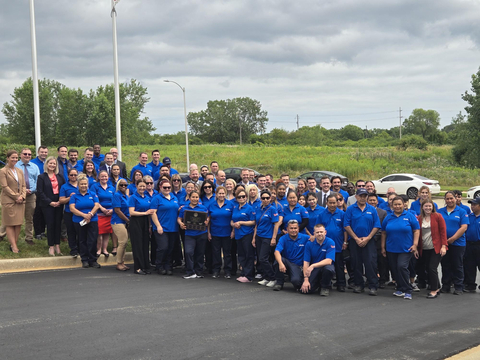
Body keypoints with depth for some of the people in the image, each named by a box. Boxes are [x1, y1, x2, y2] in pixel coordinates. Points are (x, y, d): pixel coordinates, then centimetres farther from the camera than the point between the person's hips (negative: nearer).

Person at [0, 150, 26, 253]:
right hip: (9, 201, -6)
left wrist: (22, 196, -4)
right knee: (10, 224, -3)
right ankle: (14, 246, -5)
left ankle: (15, 244, 9)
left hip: (20, 201, 6)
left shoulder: (20, 171, 15)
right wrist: (16, 197, -13)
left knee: (18, 223, 4)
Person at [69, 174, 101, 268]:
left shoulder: (92, 194, 10)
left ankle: (93, 260, 2)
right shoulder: (74, 196, 6)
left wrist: (90, 214, -15)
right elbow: (72, 208, -5)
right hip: (79, 222, 0)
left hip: (92, 221, 0)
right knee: (82, 241, 5)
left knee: (92, 241, -6)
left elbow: (97, 205, 1)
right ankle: (84, 260, 13)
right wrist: (84, 215, -15)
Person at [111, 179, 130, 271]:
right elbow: (117, 211, -15)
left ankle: (122, 263, 17)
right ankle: (119, 264, -1)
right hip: (118, 222, -8)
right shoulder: (117, 195, -10)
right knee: (123, 242, -10)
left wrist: (128, 220, 8)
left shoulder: (126, 196, 16)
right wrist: (128, 220, -10)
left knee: (124, 243, 10)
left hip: (125, 222, 8)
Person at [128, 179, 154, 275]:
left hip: (145, 223, 6)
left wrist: (150, 225, 11)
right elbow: (131, 212, -13)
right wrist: (145, 213, -15)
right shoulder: (133, 197, -4)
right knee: (138, 245, -4)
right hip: (136, 223, -6)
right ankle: (138, 268, 0)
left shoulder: (148, 198, 14)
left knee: (145, 245, 6)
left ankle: (145, 266, 12)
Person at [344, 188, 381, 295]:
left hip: (369, 241, 0)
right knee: (357, 263, 6)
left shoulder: (372, 209, 6)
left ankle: (373, 286, -4)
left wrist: (367, 238, -9)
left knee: (371, 263, -8)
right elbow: (347, 226, -3)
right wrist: (356, 238, -8)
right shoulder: (350, 209, 2)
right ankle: (359, 285, 17)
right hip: (354, 241, 0)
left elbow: (376, 226, 1)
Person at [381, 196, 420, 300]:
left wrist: (415, 244, -10)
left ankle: (407, 291, -9)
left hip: (406, 248, -5)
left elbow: (416, 230, -2)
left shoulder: (410, 216, -2)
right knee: (394, 269, 8)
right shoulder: (388, 217, 8)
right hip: (391, 249, 5)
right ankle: (400, 289, 22)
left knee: (402, 267, -18)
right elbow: (384, 233, 12)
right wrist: (383, 247, 10)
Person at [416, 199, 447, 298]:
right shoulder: (419, 218, 7)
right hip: (424, 249, 4)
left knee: (432, 268, -9)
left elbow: (443, 231, -4)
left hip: (436, 248, -4)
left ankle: (434, 291, 1)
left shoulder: (438, 216, -2)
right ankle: (437, 287, 24)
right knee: (426, 268, 7)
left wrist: (443, 246, -10)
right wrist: (417, 246, 2)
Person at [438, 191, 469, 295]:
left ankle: (459, 287, 10)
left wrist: (453, 238, -15)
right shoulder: (440, 212, 9)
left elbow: (464, 227, -9)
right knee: (445, 266, 9)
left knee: (457, 266, 3)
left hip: (457, 243, -3)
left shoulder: (461, 212, 0)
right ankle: (445, 286, 18)